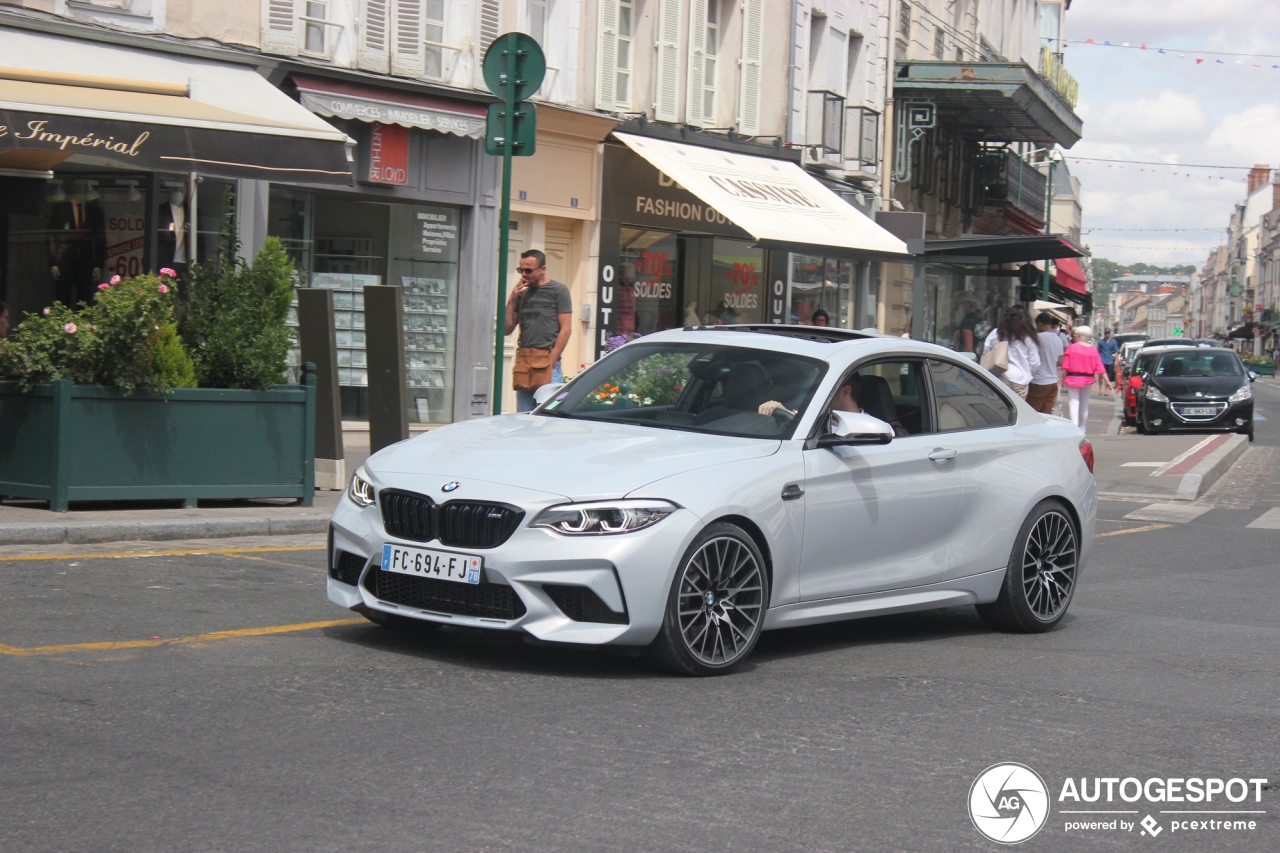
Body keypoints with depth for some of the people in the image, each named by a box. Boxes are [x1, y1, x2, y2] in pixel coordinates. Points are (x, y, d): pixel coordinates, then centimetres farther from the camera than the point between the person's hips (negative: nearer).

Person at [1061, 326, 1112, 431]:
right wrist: (1107, 381, 2)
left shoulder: (1071, 348, -9)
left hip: (1073, 379, -4)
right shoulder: (1093, 351, 1)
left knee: (1074, 403, -5)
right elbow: (1099, 367, -2)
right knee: (1084, 405, 16)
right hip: (1088, 381, 4)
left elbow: (1065, 366, -10)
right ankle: (1082, 429, 25)